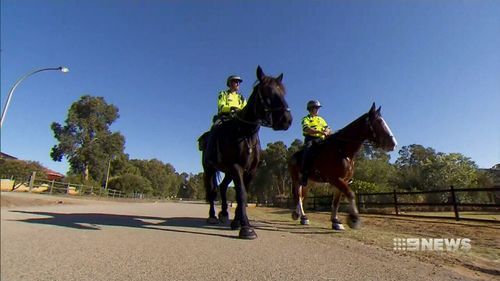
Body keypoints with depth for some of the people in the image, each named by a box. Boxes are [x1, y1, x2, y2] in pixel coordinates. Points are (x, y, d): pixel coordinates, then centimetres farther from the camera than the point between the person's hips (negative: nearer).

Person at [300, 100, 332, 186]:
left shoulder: (321, 119, 26)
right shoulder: (306, 119, 8)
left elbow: (328, 129, 17)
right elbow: (307, 129, -12)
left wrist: (327, 131, -9)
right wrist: (320, 131, -23)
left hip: (321, 139, 6)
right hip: (310, 139, -5)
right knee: (308, 151, -34)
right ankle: (304, 174, -36)